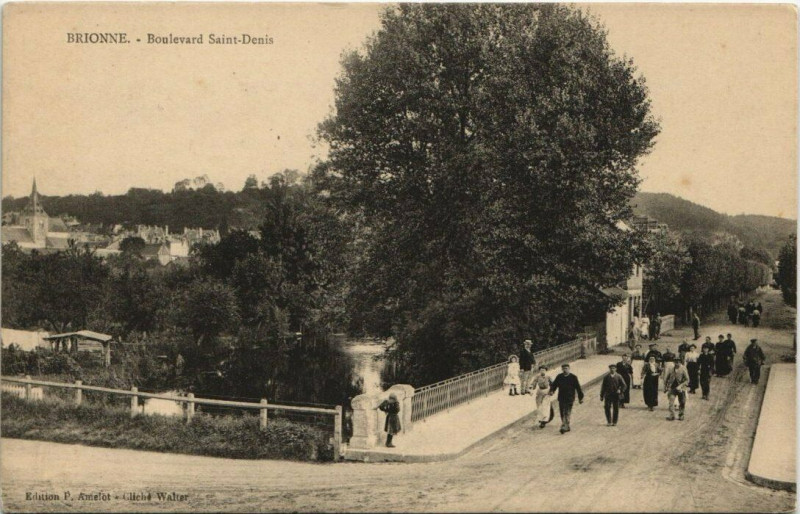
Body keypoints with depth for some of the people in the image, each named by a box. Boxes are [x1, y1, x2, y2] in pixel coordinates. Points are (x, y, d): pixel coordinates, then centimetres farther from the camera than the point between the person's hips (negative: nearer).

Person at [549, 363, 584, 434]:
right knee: (562, 413, 5)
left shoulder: (573, 377, 1)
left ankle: (564, 427, -17)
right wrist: (551, 390, -8)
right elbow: (554, 384, 13)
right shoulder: (559, 377, 9)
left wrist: (580, 398, 4)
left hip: (569, 399, -4)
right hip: (561, 398, 4)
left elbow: (578, 388, 4)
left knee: (567, 413, -12)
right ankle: (567, 426, 17)